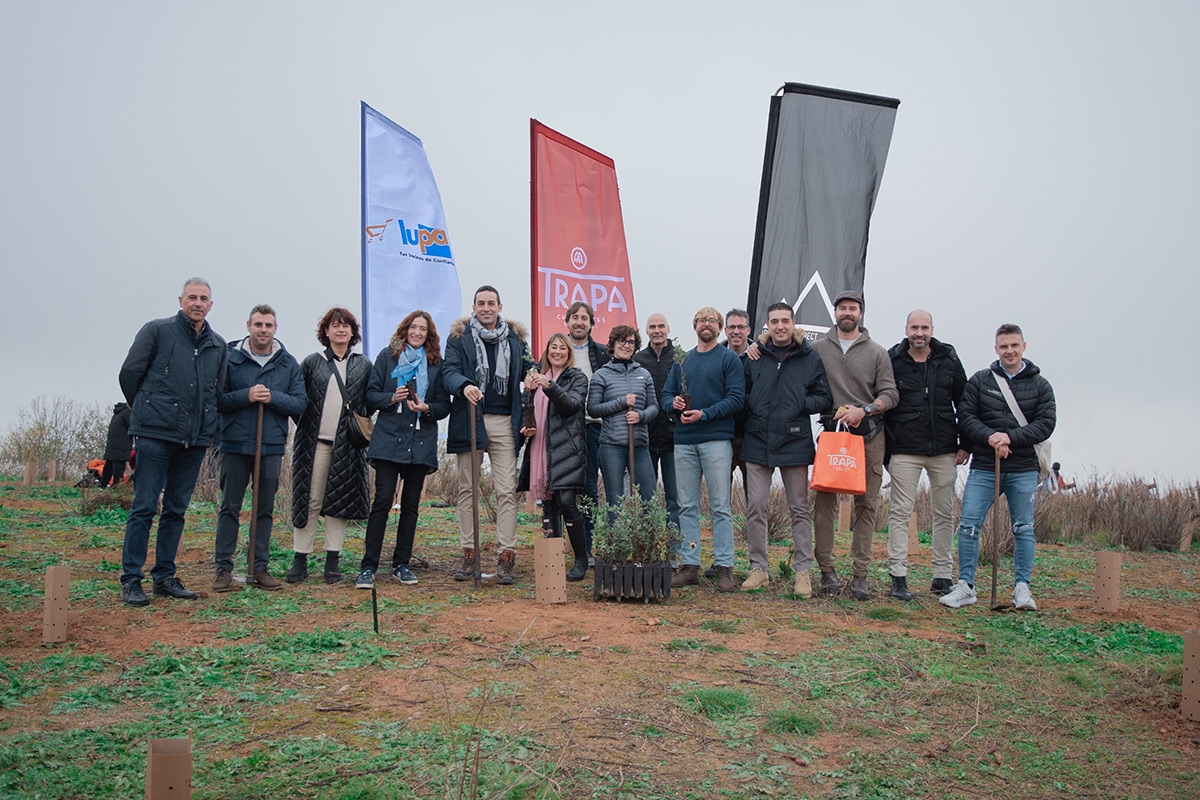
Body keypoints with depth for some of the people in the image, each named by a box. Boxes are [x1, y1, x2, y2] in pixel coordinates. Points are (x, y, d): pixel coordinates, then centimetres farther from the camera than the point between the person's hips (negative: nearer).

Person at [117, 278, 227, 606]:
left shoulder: (218, 345, 12)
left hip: (195, 439, 5)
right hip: (156, 434, -4)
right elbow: (129, 373, 3)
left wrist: (206, 424, 13)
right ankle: (131, 580, 4)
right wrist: (145, 412, 10)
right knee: (144, 507, -3)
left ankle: (165, 577, 17)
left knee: (176, 509, 10)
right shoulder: (157, 330, 0)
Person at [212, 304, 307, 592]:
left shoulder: (288, 363, 6)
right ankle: (223, 568, 11)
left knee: (265, 509, 8)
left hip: (272, 445, 2)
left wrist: (273, 398, -14)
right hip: (235, 443, -2)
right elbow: (217, 399, -2)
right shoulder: (230, 358, 0)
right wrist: (246, 396, -17)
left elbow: (300, 403, 1)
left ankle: (260, 568, 16)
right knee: (230, 507, 4)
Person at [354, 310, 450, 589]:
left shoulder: (436, 362, 9)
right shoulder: (387, 356, 6)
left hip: (421, 442, 2)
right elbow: (371, 395, 3)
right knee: (382, 501, -8)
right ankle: (368, 567, -3)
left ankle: (401, 565, 15)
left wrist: (427, 408, -11)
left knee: (411, 505, 6)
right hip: (389, 438, -2)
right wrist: (393, 398, -14)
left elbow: (444, 406, 8)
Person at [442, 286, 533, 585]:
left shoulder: (515, 338, 13)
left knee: (506, 490, -4)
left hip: (504, 422, 1)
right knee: (468, 489, 4)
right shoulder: (459, 337, 7)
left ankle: (507, 555, -2)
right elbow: (448, 371, -5)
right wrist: (464, 385, -27)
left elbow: (528, 370, 17)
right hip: (469, 421, 0)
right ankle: (469, 554, 11)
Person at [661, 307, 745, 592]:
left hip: (716, 440, -5)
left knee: (720, 506, -4)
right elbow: (666, 395, 16)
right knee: (687, 506, 7)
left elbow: (736, 398, -7)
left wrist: (704, 414, -16)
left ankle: (724, 568, 0)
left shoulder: (728, 358, 2)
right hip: (684, 441, 5)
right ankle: (690, 565, 13)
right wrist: (673, 403, -7)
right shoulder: (682, 360, 17)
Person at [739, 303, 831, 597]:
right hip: (758, 441, 1)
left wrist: (801, 403, -10)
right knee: (756, 507, 2)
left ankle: (803, 572, 12)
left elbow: (824, 398, 5)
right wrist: (753, 407, -4)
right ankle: (758, 568, 13)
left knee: (799, 509, 5)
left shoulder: (810, 358, 5)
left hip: (795, 442, -1)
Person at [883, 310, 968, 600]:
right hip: (905, 451, -3)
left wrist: (965, 445, 6)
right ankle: (899, 577, 0)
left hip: (944, 450, 3)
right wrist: (886, 449, -2)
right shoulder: (892, 361, -1)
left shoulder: (949, 359, 7)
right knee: (901, 512, -4)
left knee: (944, 512, 7)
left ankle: (942, 576, 16)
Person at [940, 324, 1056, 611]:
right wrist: (990, 437, -16)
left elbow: (1046, 423, -3)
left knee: (1024, 529, 4)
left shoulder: (1040, 385, 7)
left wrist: (1010, 437, -16)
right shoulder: (979, 380, 6)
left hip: (1023, 470, 0)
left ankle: (1022, 587, 14)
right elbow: (966, 417, 1)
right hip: (983, 468, 0)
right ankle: (966, 586, 3)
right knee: (968, 525, -5)